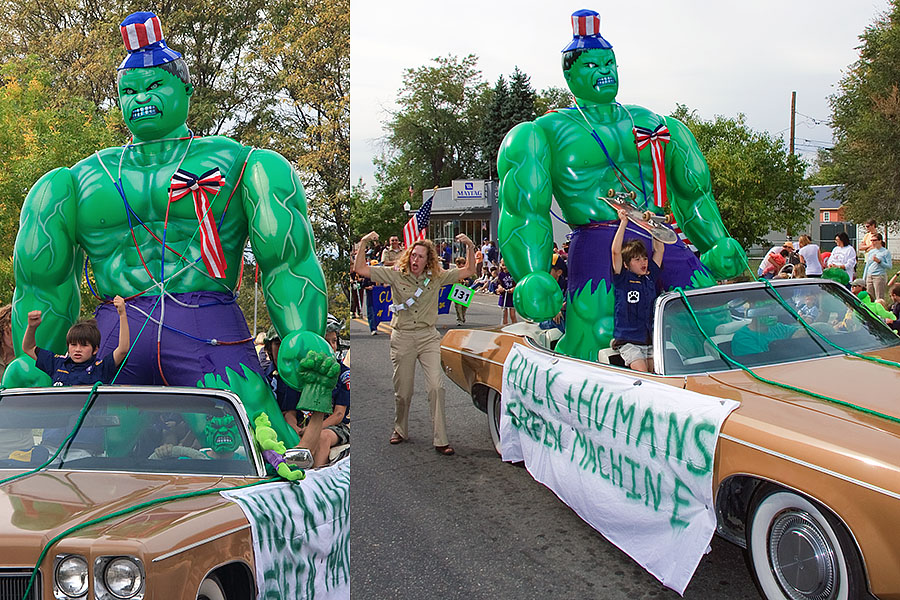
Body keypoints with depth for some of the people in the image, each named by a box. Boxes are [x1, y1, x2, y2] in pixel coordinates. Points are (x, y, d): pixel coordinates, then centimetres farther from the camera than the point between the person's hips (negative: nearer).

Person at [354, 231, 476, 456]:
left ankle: (441, 440, -7)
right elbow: (361, 270, -4)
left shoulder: (437, 277, 3)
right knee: (403, 391, 8)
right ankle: (400, 430, 33)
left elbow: (468, 271, 5)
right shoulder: (395, 275, -1)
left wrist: (470, 247, -9)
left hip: (428, 337, 0)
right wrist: (363, 243, -15)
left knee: (436, 386, -12)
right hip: (402, 338, 0)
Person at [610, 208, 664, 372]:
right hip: (628, 341, -5)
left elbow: (659, 249, 17)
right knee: (642, 376, -19)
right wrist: (623, 222, -10)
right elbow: (615, 251, -12)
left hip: (651, 340, 5)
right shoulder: (622, 279, -1)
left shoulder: (650, 277, 12)